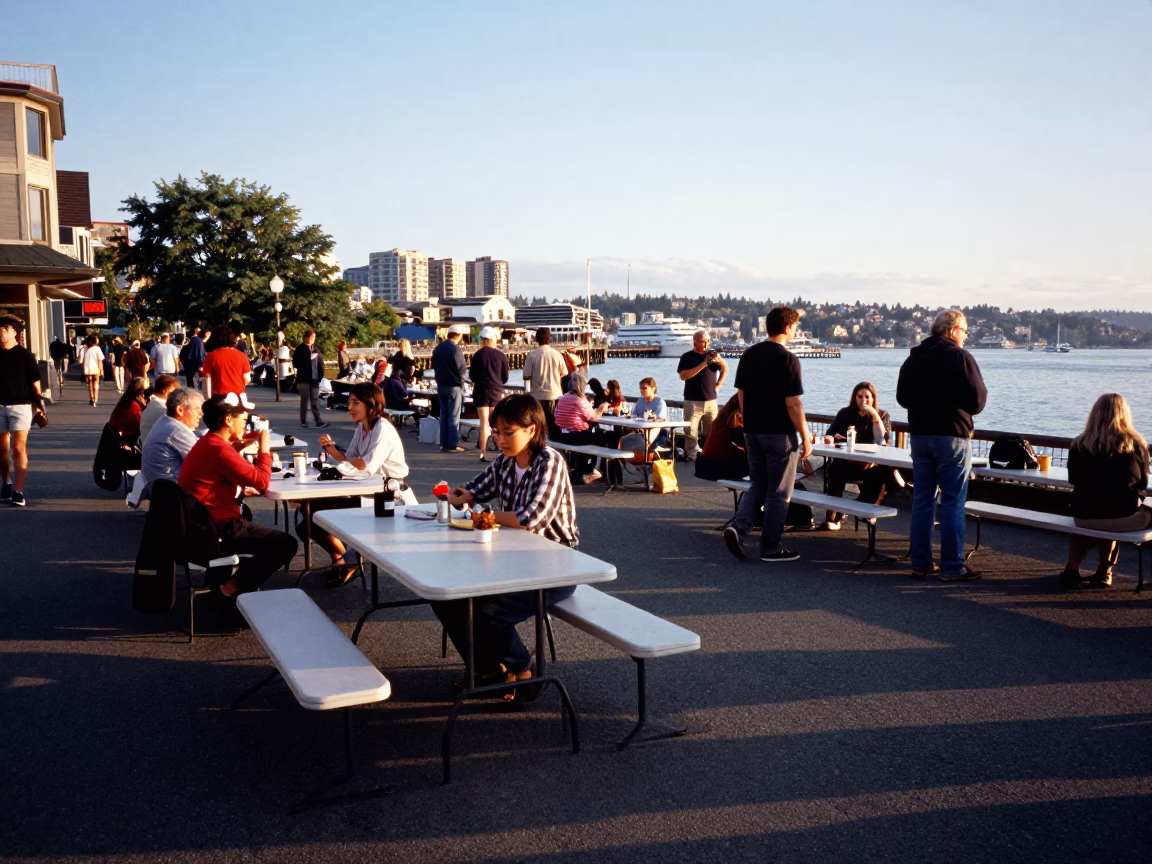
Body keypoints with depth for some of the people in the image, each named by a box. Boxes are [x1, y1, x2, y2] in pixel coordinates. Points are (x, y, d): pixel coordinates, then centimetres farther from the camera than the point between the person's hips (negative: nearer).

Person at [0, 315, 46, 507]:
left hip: (20, 405, -3)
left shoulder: (24, 354, -1)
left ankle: (18, 491, -6)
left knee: (19, 449, -6)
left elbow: (35, 383, -1)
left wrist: (39, 404, -7)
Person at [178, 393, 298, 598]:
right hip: (218, 531, -10)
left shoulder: (206, 443, 10)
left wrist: (235, 448, 12)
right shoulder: (219, 449, -22)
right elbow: (261, 481, -21)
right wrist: (264, 447, -7)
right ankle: (233, 587, -1)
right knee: (287, 544, -7)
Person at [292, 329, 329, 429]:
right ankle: (303, 421, 12)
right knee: (304, 400, 3)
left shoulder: (316, 348, 11)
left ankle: (319, 421, 1)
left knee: (315, 400, 4)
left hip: (314, 378, 4)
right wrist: (308, 360, -13)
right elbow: (295, 363, -9)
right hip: (304, 378, -4)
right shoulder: (300, 349, -3)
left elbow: (321, 362, 11)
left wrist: (321, 375, 1)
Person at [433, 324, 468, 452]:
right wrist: (466, 372, 4)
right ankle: (452, 445, 1)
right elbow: (463, 371, -17)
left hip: (441, 385, 7)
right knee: (454, 417, -1)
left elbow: (434, 366, 14)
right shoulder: (455, 349, -18)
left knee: (444, 415, 13)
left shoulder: (438, 348, 5)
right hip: (454, 387, -7)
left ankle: (444, 444, 16)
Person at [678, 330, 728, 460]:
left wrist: (718, 384, 3)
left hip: (711, 401, 3)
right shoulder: (687, 357, -1)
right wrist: (703, 364, -17)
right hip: (692, 402, -3)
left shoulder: (712, 354, 9)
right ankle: (691, 457, -4)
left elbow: (725, 369, 19)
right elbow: (683, 376, -14)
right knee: (691, 433, -9)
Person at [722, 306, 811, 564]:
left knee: (758, 485, 18)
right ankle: (770, 549, 11)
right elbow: (793, 404, -17)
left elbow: (741, 394, 10)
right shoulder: (787, 359, -15)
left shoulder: (748, 355, 5)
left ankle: (738, 526, -3)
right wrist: (805, 437, -9)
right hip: (779, 433, -6)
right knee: (778, 492, 5)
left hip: (752, 431, 6)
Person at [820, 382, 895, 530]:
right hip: (846, 461, 1)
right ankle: (832, 517, -35)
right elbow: (829, 435, 11)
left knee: (879, 473, -35)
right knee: (835, 469, -33)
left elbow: (881, 440, -6)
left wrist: (874, 415, -13)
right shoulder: (845, 413, 14)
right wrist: (835, 437, -13)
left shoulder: (882, 415, 11)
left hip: (871, 463, 0)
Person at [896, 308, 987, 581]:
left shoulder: (913, 357, 7)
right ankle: (951, 567, 1)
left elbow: (902, 397, 12)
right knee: (953, 503, 0)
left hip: (919, 435, 6)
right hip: (952, 436, -6)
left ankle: (921, 564, 13)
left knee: (922, 501, 10)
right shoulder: (961, 357, -11)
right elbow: (977, 402, -12)